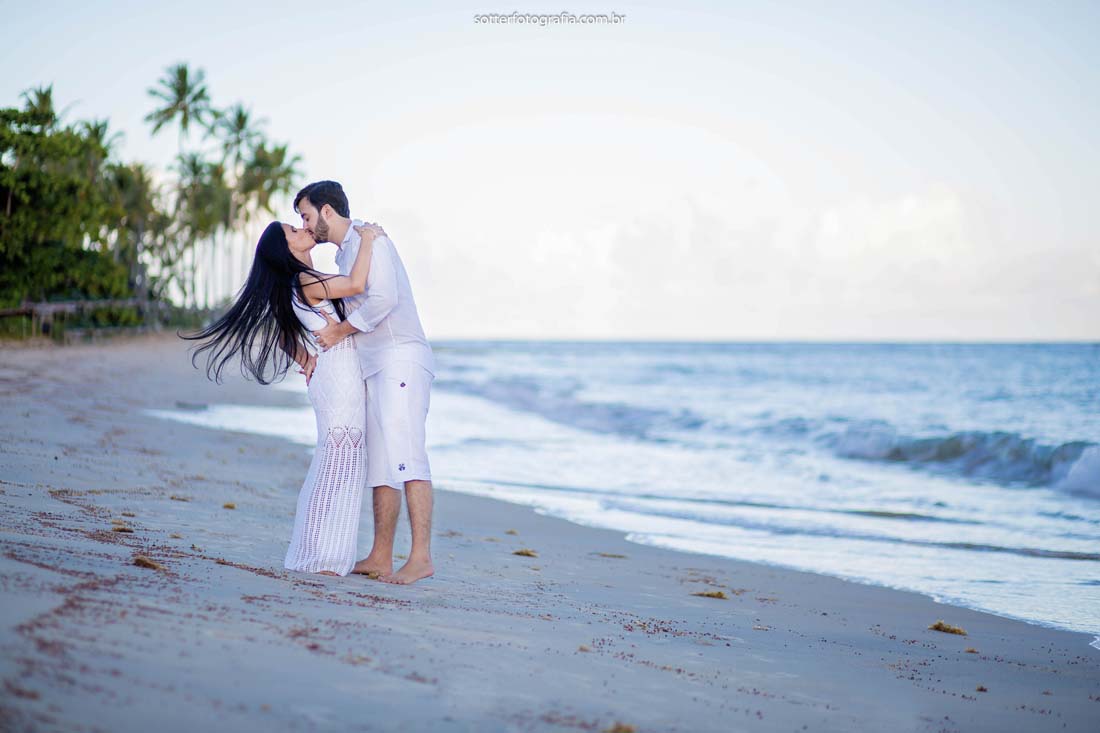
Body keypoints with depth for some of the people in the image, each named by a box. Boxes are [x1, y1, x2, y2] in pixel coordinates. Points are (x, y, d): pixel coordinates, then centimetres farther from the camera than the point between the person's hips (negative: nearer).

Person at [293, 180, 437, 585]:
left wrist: (340, 330, -12)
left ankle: (421, 556, -23)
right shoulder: (343, 255, 24)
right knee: (380, 464, 8)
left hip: (401, 360, -10)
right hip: (375, 369, 10)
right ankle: (380, 558, 11)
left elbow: (383, 298, -20)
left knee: (404, 452, -18)